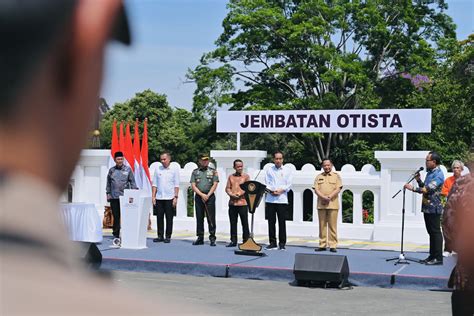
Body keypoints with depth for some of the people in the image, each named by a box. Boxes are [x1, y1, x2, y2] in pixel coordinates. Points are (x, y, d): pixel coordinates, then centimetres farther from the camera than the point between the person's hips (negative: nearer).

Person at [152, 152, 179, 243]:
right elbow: (154, 184, 11)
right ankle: (160, 236, 13)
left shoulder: (174, 170, 2)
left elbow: (176, 185, 0)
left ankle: (168, 236, 8)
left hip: (169, 198, -3)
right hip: (159, 198, 3)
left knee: (169, 218, 1)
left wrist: (176, 197, -7)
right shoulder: (158, 170, 9)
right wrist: (153, 196, 3)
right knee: (159, 217, 5)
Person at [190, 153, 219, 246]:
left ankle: (212, 238, -1)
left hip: (210, 196, -2)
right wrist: (202, 195, -9)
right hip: (198, 196, 2)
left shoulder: (213, 171, 7)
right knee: (199, 218, 5)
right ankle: (200, 238, 11)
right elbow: (193, 186, 2)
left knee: (211, 218, -4)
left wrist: (208, 195, -11)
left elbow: (215, 185, 0)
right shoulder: (195, 172, 10)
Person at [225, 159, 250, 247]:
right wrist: (231, 194, -10)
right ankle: (233, 241, 14)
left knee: (245, 223, -1)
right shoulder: (231, 177, 14)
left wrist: (240, 194, -15)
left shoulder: (246, 176, 3)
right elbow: (227, 188, 10)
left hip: (242, 203, -4)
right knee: (233, 223, 7)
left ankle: (246, 241, 4)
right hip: (232, 203, 4)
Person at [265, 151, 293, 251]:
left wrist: (281, 190, -15)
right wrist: (271, 190, -14)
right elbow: (266, 183, 4)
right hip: (270, 200, 2)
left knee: (282, 222, -1)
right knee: (271, 222, 3)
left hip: (282, 199, -2)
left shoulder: (287, 170, 7)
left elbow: (289, 185, 0)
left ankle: (282, 243, 5)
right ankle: (272, 243, 10)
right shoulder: (269, 170, 11)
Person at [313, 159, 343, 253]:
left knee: (332, 225, -4)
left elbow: (338, 189, -2)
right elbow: (316, 189, 3)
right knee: (322, 225, 4)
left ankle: (332, 245, -1)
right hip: (321, 204, 2)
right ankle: (322, 245, 9)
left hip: (333, 204, -2)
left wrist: (329, 197, -16)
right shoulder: (319, 177, 13)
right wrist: (323, 197, -14)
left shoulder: (336, 176, 8)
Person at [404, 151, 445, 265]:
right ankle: (432, 256, 19)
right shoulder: (429, 173, 17)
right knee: (431, 232, 13)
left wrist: (413, 188, -23)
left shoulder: (438, 174, -13)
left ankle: (438, 258, -3)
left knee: (435, 232, -6)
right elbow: (424, 188, 22)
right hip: (427, 207, 9)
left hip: (434, 208, -9)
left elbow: (428, 189, -23)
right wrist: (418, 180, 8)